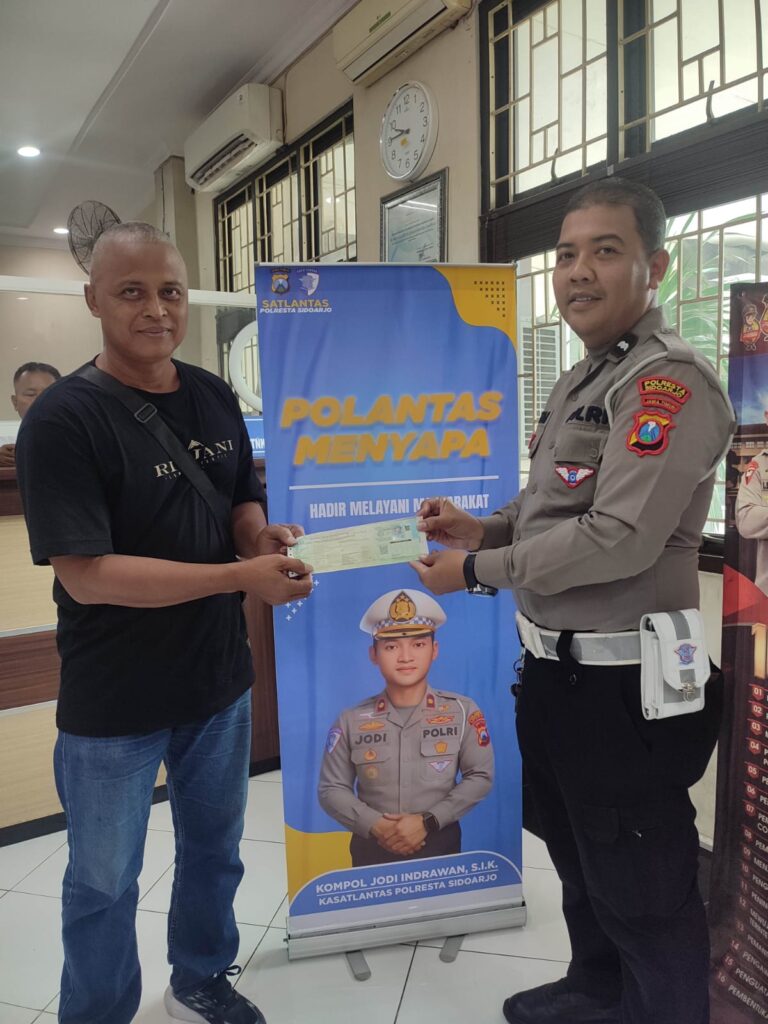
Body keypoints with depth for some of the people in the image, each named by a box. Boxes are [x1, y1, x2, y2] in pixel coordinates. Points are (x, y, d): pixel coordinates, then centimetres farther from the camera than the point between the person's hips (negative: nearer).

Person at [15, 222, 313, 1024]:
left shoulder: (216, 399, 0)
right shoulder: (63, 419, -18)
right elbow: (86, 574, -23)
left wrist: (260, 532, -13)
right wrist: (242, 576, -27)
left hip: (219, 680, 6)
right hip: (113, 703, -5)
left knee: (214, 849, 25)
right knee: (103, 882, 16)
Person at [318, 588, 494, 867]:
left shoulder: (463, 712, -5)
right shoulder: (351, 721, -4)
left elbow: (480, 777, -5)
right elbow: (331, 789, -1)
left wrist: (428, 822, -14)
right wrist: (375, 826, -17)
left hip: (440, 847, 0)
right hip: (372, 849, 1)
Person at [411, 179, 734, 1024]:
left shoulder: (668, 379, -18)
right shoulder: (580, 381, 12)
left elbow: (620, 538, -27)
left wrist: (477, 570, -17)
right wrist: (484, 528, 1)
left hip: (625, 684, -10)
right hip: (556, 667, 10)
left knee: (642, 891, 10)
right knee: (577, 860, 26)